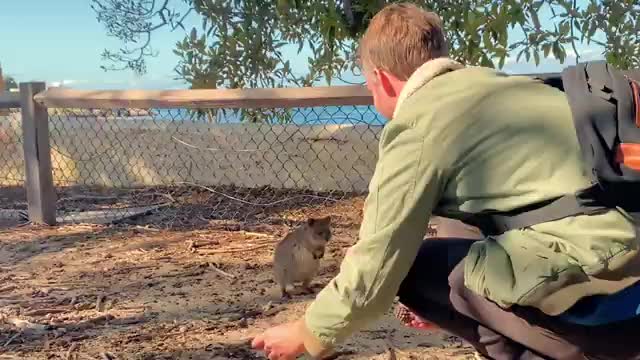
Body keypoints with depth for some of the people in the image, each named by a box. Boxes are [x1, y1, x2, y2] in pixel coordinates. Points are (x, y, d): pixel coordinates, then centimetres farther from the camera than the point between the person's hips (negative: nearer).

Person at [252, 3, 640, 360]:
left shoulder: (416, 125, -5)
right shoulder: (495, 84, 19)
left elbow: (375, 269, -1)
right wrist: (448, 299, 44)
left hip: (595, 268, -8)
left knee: (415, 268, 5)